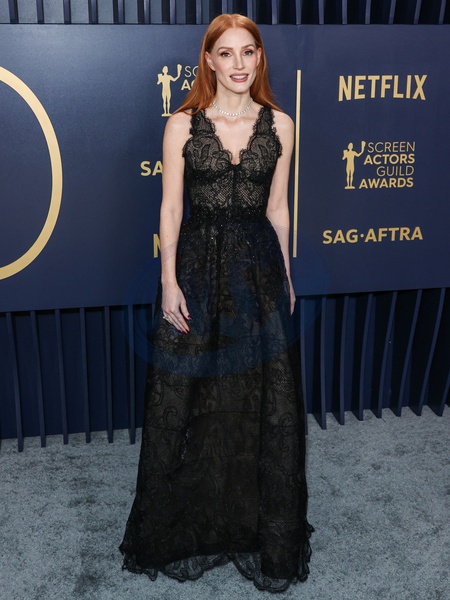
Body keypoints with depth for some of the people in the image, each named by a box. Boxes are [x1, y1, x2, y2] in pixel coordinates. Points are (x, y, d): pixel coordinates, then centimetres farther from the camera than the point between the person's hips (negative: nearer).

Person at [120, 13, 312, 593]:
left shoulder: (279, 125, 5)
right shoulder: (183, 125, 0)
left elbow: (277, 207, 9)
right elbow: (170, 208, -1)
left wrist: (285, 277, 9)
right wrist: (169, 281, -8)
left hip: (258, 264, 2)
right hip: (198, 264, -1)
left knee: (263, 396, 7)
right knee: (188, 394, 6)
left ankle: (260, 527, 27)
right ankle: (190, 526, 27)